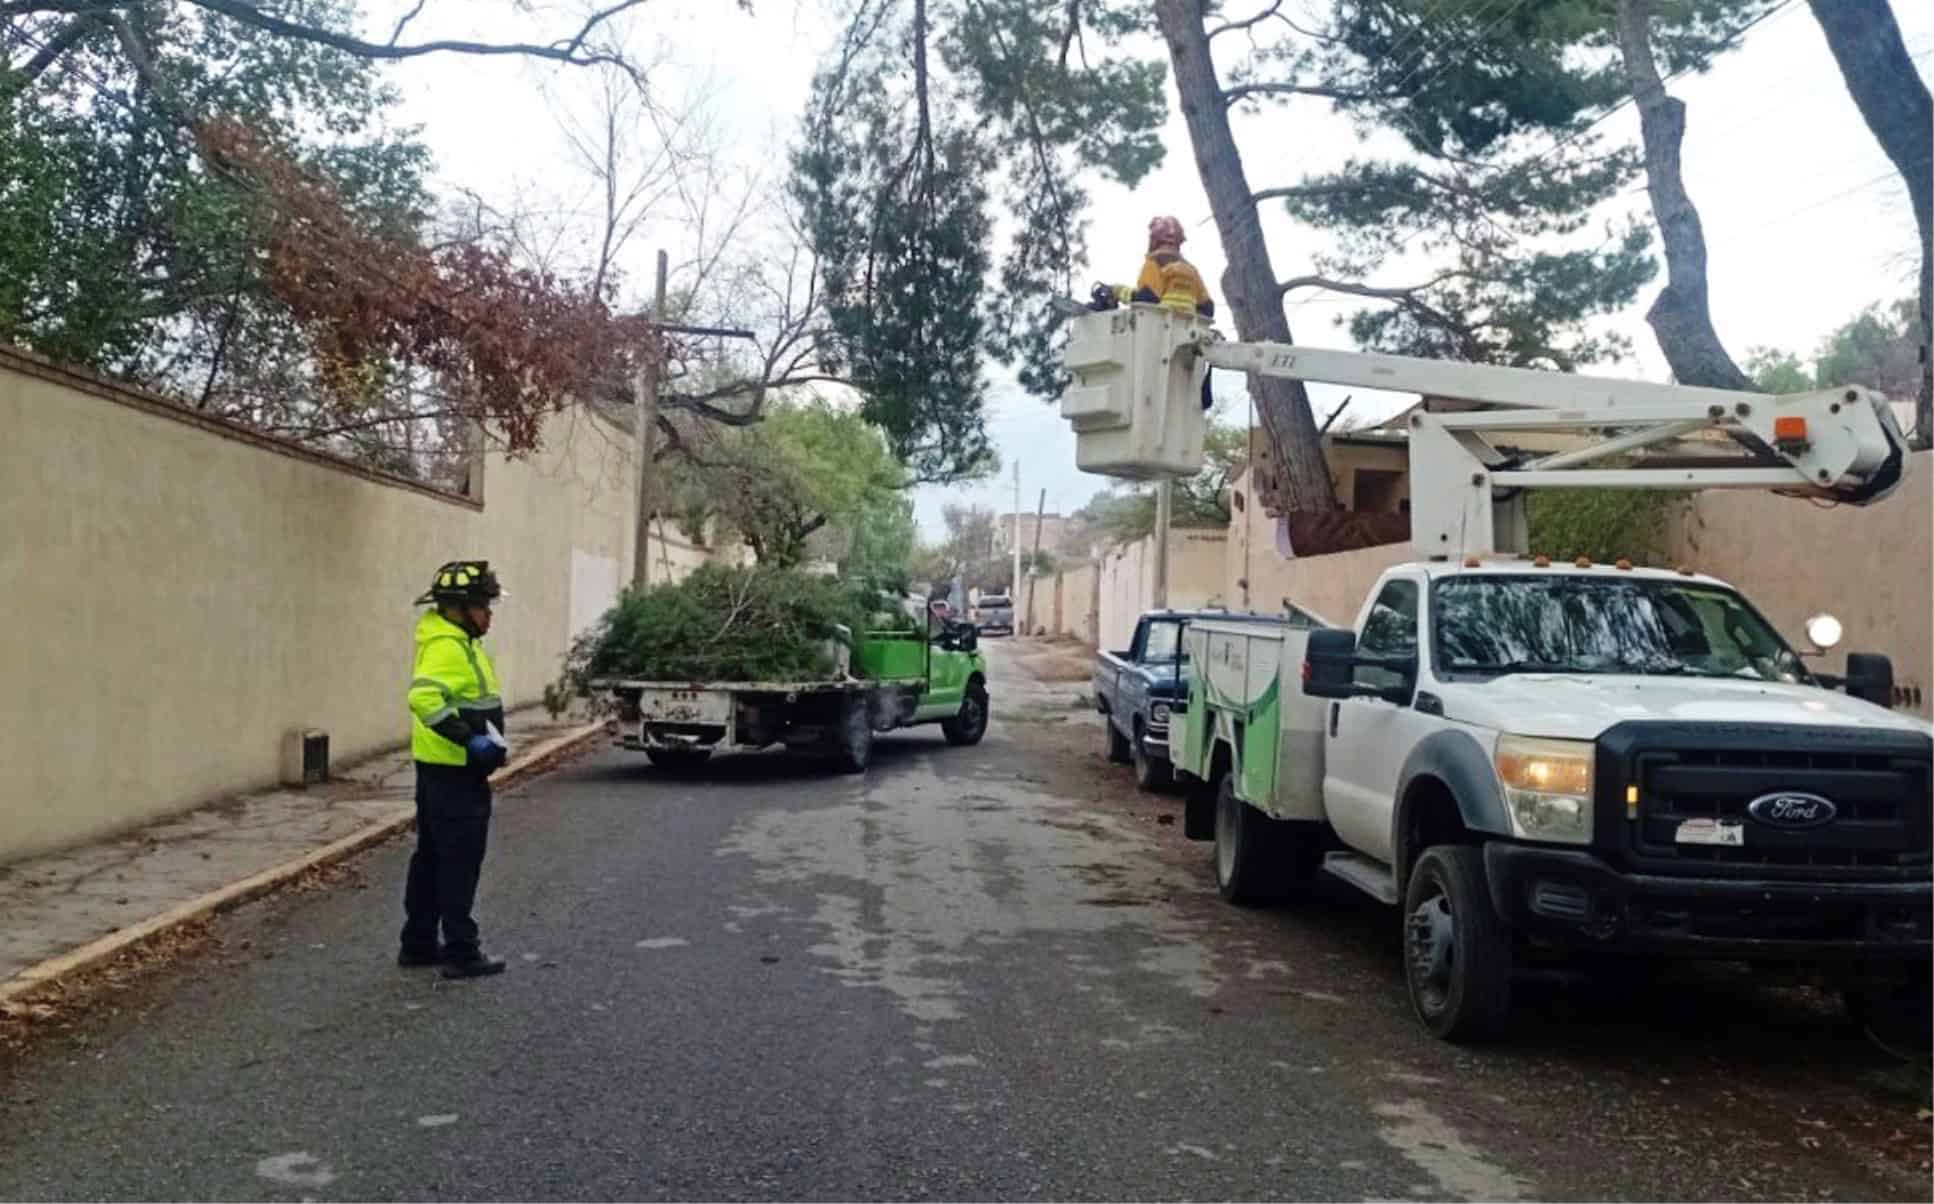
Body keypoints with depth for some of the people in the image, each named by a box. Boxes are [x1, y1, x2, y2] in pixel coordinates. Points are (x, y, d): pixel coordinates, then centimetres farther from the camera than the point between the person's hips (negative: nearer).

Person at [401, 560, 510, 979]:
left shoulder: (458, 643, 14)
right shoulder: (448, 647, -18)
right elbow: (423, 697, -33)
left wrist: (490, 741, 15)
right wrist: (470, 739, -31)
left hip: (441, 770, 10)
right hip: (455, 772, -10)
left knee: (431, 858, 16)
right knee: (459, 863, -3)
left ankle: (418, 944, 25)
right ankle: (461, 952, 4)